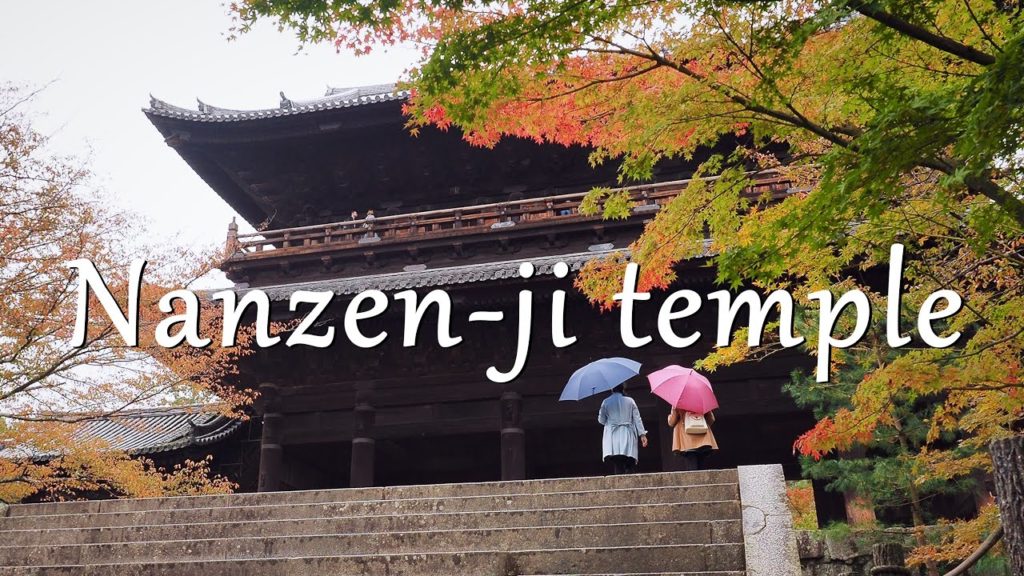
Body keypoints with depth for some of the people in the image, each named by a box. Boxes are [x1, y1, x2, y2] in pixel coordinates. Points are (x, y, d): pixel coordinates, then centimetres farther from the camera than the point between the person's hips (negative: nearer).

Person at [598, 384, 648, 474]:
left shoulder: (606, 402, 6)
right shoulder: (630, 401, 7)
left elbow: (601, 420, 10)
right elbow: (637, 418, 4)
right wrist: (642, 434, 5)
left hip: (612, 435, 0)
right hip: (628, 436, 0)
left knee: (618, 467, -7)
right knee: (630, 467, -2)